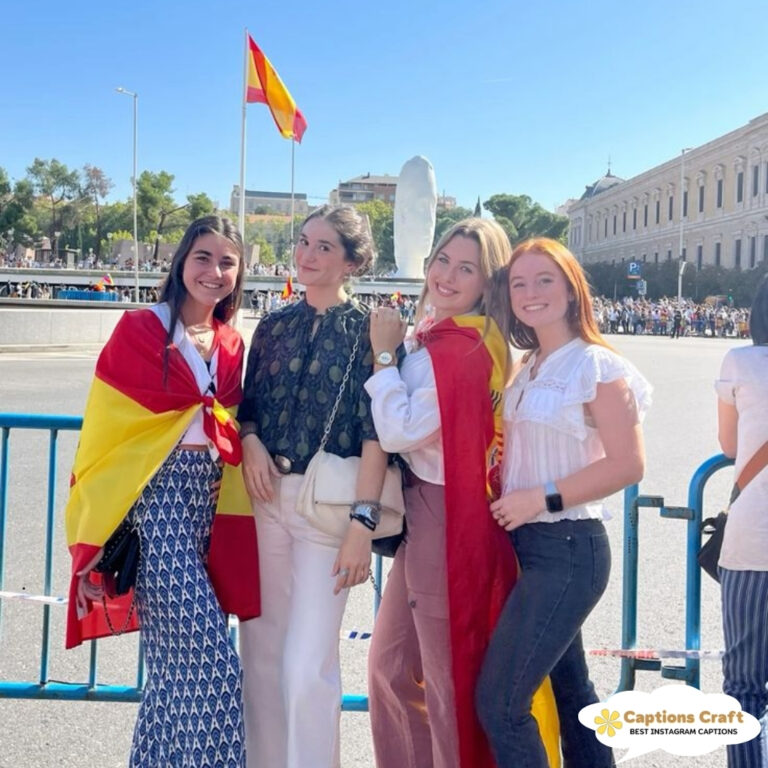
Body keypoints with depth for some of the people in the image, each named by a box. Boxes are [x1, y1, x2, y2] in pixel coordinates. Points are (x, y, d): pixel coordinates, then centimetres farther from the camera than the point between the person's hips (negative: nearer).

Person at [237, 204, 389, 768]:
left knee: (307, 667, -8)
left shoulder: (368, 330, -3)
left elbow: (375, 432, -10)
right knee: (261, 652, 10)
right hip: (265, 495, 5)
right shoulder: (275, 325, 12)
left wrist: (362, 524, -17)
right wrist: (250, 442, -5)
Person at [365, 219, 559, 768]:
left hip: (445, 517, -10)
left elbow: (399, 432, -23)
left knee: (448, 680, 5)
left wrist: (384, 354, -15)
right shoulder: (439, 338, 11)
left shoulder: (460, 350, -19)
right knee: (392, 664, 20)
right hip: (424, 512, 10)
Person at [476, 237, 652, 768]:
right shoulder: (528, 369, 11)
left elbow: (628, 464, -18)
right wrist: (511, 500, 1)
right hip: (529, 544, 8)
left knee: (500, 703, -8)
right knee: (571, 688, 19)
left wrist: (542, 499, -19)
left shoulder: (596, 366, -13)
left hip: (568, 549, -8)